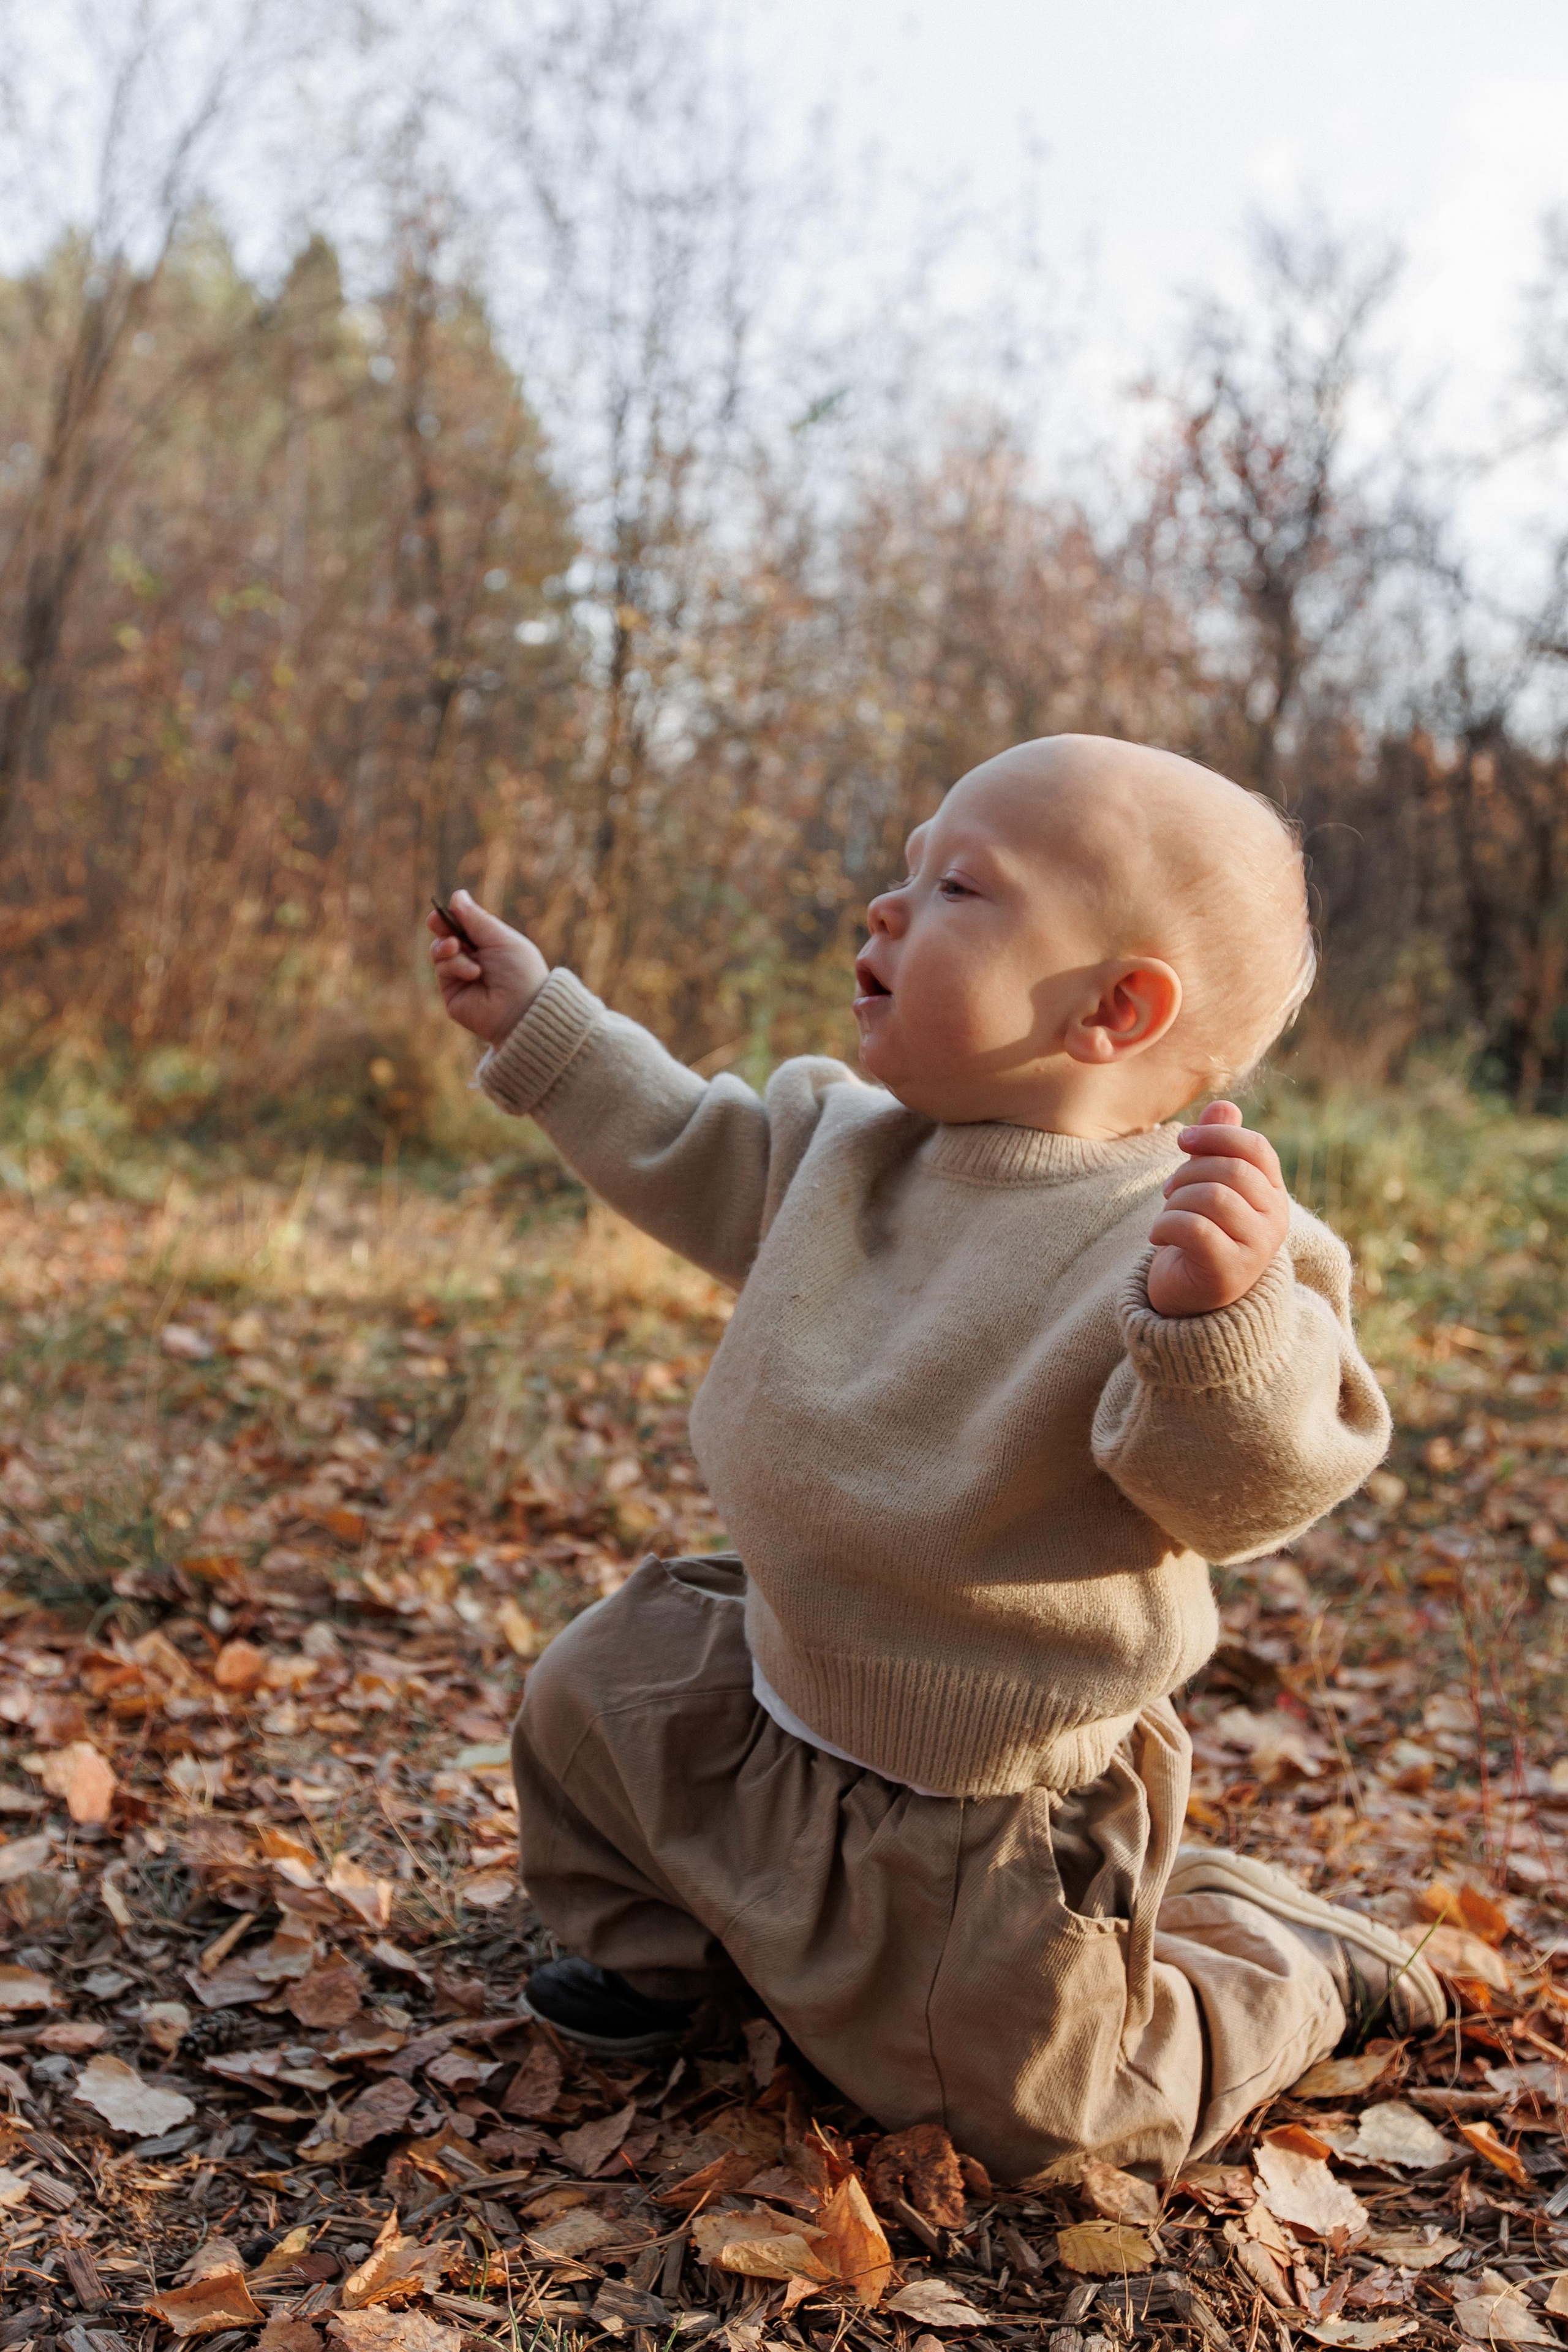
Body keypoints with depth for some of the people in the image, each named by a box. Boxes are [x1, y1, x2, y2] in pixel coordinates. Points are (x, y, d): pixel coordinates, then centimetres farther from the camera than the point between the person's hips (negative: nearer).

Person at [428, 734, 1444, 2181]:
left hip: (992, 1801, -7)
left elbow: (1242, 1489, -35)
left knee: (1038, 2108, 6)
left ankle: (1289, 1968, 33)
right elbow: (694, 1157, 14)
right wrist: (539, 1025, 14)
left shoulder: (1190, 1241, -27)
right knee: (593, 1698, 18)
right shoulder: (848, 1139, -3)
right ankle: (662, 1948, 44)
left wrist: (1219, 1318, -55)